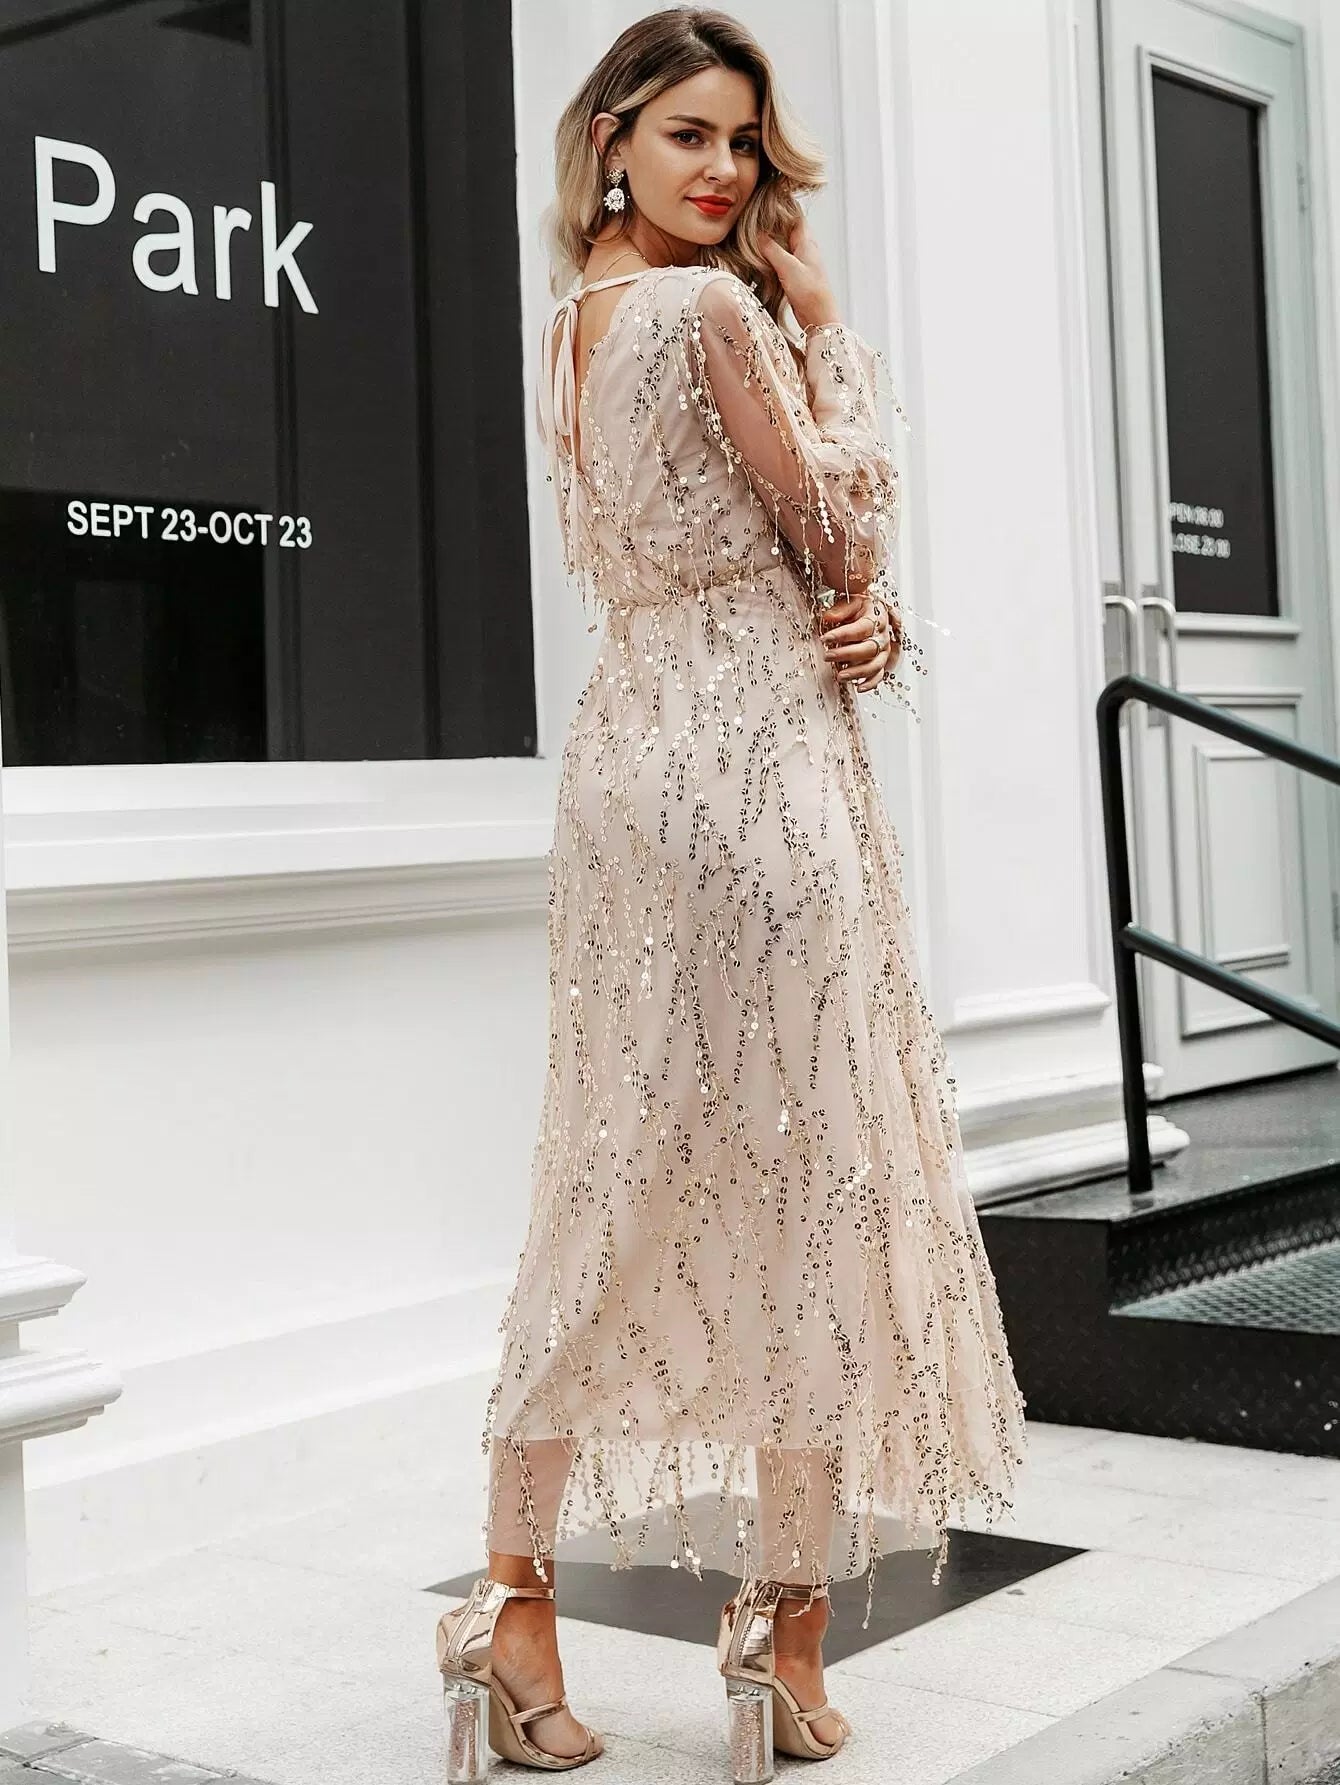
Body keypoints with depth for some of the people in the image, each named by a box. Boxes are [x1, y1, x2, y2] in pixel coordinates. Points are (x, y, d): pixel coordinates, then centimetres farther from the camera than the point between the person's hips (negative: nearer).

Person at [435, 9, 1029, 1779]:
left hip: (631, 748, 8)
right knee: (811, 1169, 1)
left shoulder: (572, 327, 16)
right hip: (754, 757, -8)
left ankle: (517, 1591, 14)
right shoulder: (719, 309, -11)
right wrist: (826, 331, 6)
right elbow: (840, 521, -3)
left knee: (625, 1179, 11)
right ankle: (788, 1612, 10)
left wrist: (861, 611, 1)